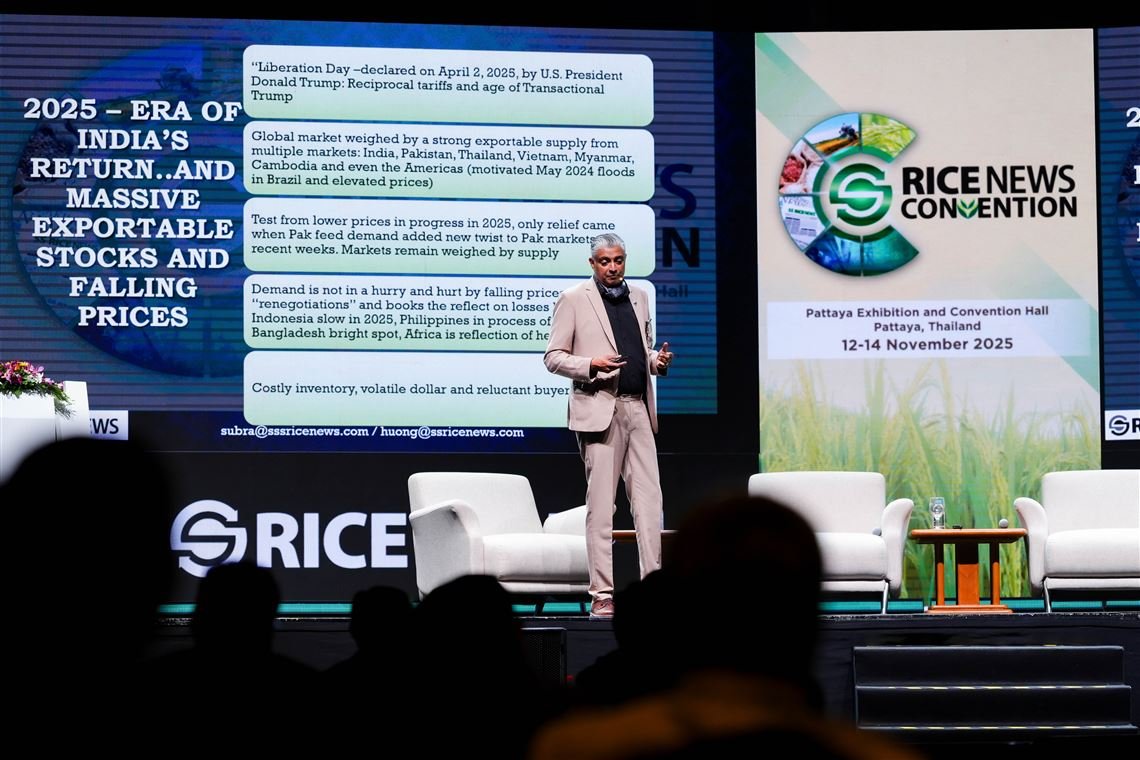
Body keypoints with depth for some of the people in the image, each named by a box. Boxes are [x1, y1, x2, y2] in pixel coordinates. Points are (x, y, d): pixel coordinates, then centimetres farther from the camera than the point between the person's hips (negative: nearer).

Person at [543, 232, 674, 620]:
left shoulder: (639, 297, 16)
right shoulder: (573, 300, -1)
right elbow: (553, 357, -2)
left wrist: (658, 360, 3)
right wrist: (591, 364, -18)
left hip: (638, 409, 5)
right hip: (599, 409, -5)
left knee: (649, 498, 0)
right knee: (600, 505, -3)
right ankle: (601, 595, -1)